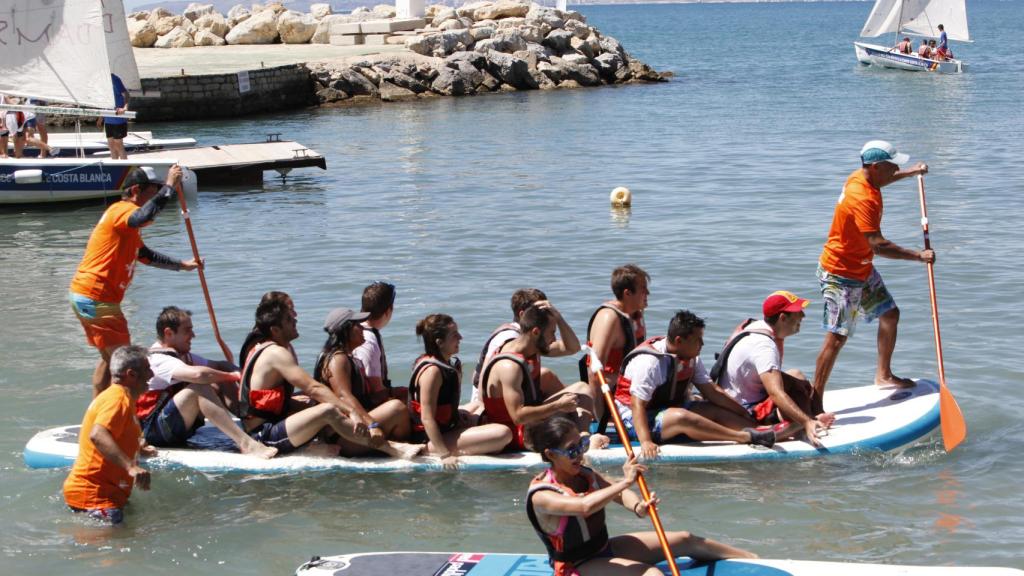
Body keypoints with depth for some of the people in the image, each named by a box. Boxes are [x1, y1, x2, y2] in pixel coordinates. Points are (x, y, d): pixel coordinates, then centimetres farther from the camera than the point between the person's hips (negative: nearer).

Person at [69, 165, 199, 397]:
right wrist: (170, 186, -32)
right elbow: (144, 217, -38)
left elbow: (145, 254, 35)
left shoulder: (127, 221, 21)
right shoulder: (121, 210, -13)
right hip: (96, 298, -11)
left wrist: (181, 265, 37)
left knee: (108, 358, 18)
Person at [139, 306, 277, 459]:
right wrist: (233, 377, -21)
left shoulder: (184, 356, 15)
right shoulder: (158, 360, -17)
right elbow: (198, 374, -34)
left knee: (216, 386, -1)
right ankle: (245, 443, -39)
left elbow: (221, 366, 15)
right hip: (153, 429, -10)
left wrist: (242, 375, -8)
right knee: (200, 389, -29)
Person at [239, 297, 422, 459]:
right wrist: (351, 411, -26)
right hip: (265, 435, -11)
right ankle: (392, 449, -28)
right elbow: (314, 388, -24)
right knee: (329, 411, -28)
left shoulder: (262, 349, 15)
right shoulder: (276, 353, -16)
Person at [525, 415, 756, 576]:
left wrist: (637, 507, -33)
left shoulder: (585, 474, 2)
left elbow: (618, 494, -10)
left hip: (605, 548, 8)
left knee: (686, 541, 8)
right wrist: (625, 482, -42)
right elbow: (583, 507, -42)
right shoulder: (540, 495, -24)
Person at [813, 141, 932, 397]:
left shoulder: (861, 177, 0)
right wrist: (919, 256, -32)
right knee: (836, 338, -11)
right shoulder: (862, 199, -31)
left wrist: (910, 173, 29)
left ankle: (883, 375, 34)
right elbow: (878, 245, -37)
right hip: (840, 275, -10)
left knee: (890, 314, 19)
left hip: (862, 268, 10)